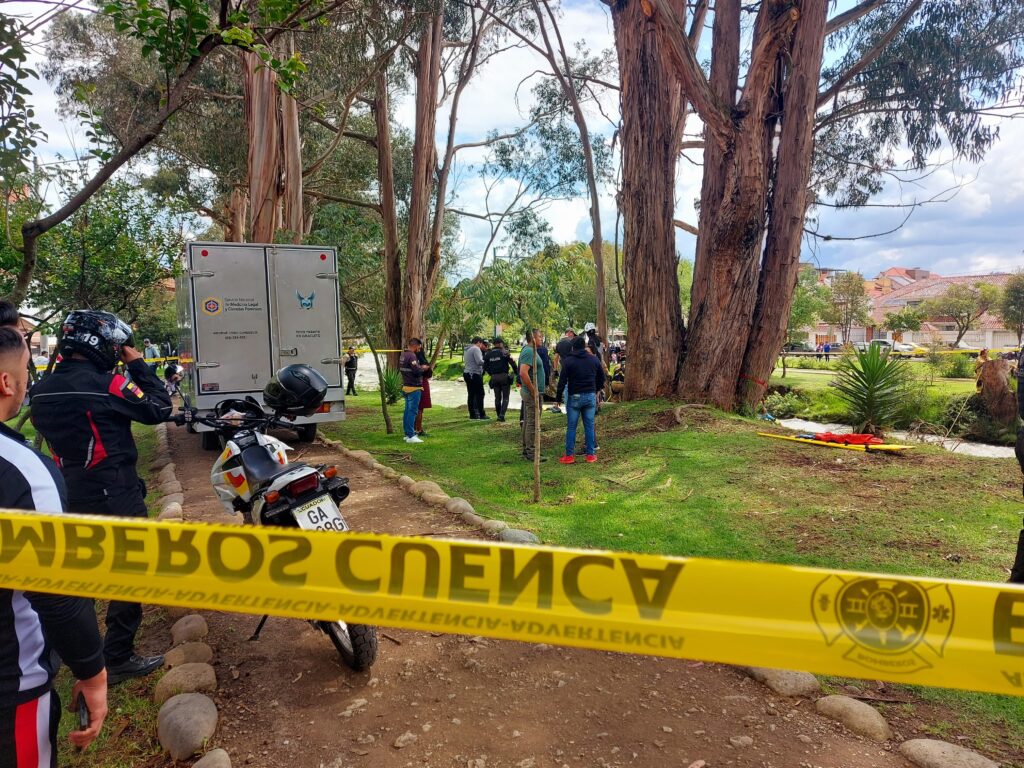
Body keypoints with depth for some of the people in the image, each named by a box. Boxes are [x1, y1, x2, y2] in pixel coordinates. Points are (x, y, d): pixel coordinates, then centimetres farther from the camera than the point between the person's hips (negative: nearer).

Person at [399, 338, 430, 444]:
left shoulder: (403, 355, 13)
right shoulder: (411, 356, -18)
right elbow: (417, 370, -25)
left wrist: (420, 367, 15)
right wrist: (424, 368, -4)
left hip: (406, 386, 10)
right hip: (414, 387, -10)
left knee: (407, 410, 14)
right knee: (412, 411, -9)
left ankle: (407, 433, 20)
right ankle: (411, 436, -10)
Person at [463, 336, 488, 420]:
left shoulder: (467, 350, 19)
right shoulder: (476, 349, -11)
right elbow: (479, 361, -21)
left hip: (467, 373, 9)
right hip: (475, 374, -9)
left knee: (471, 395, 9)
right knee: (480, 394, -5)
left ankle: (472, 414, 10)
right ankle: (481, 414, -4)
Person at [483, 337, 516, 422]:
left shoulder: (488, 354, 7)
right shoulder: (504, 352, -7)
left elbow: (485, 367, 11)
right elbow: (512, 363, -11)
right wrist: (516, 372, 0)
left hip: (494, 378, 4)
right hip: (504, 376, -4)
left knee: (497, 397, 15)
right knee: (505, 397, 3)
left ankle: (499, 415, 17)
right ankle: (502, 414, -12)